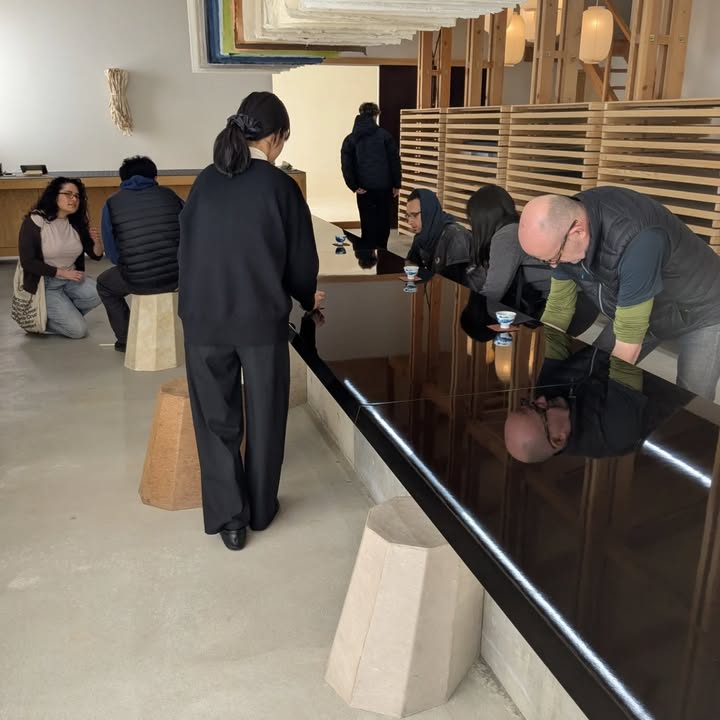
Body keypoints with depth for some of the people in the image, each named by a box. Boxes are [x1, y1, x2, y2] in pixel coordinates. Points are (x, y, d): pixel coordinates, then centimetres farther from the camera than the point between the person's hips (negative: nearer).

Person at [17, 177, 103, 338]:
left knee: (98, 294, -24)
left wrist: (97, 242, -21)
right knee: (78, 329, -16)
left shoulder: (77, 223, 0)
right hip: (44, 284, -5)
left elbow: (96, 255, 2)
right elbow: (27, 262, -17)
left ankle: (64, 314, 4)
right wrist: (63, 272, -19)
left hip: (70, 280, 6)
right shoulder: (34, 221, -15)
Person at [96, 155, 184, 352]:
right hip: (176, 277, 3)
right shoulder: (169, 195, 7)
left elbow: (112, 253, 6)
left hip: (137, 281, -2)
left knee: (104, 284, 32)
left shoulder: (112, 203, 3)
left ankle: (127, 341, 28)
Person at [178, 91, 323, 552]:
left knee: (216, 418, 13)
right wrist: (307, 298, 18)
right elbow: (301, 261, -3)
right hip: (262, 319, -3)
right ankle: (260, 510, 28)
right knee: (264, 417, 14)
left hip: (204, 319, 3)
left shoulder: (205, 182, 3)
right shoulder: (280, 187, -8)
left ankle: (228, 518, 18)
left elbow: (186, 249, 9)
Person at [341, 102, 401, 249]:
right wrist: (396, 184, 3)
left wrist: (354, 186, -2)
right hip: (384, 187, -1)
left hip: (364, 189, 1)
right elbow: (395, 161, -3)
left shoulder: (351, 138, 4)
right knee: (383, 223, 9)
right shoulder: (384, 135, -2)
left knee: (368, 225, 7)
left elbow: (346, 165, -5)